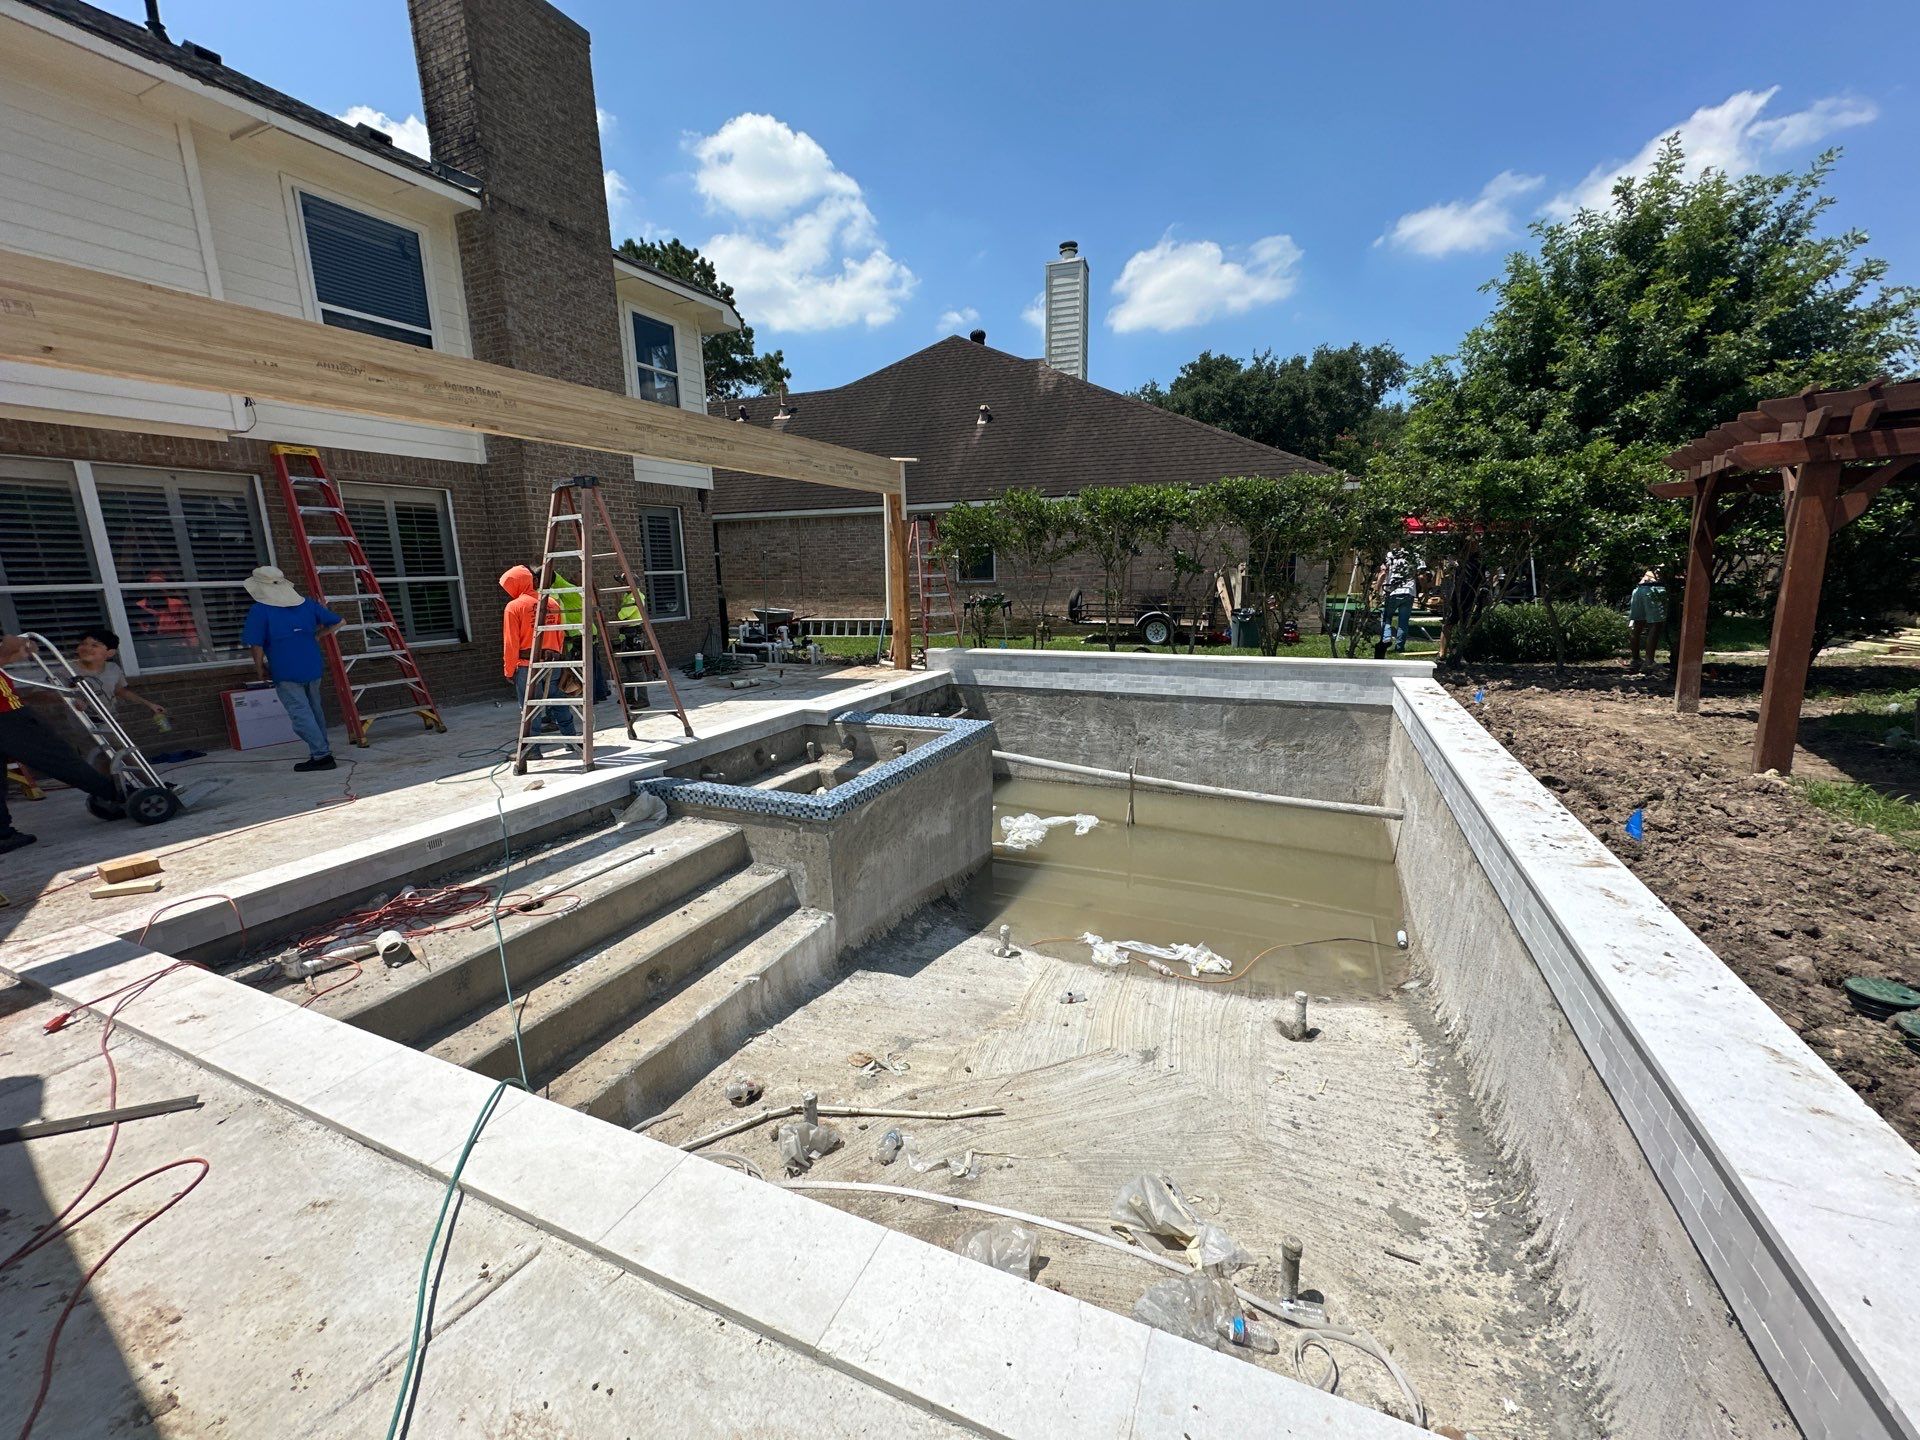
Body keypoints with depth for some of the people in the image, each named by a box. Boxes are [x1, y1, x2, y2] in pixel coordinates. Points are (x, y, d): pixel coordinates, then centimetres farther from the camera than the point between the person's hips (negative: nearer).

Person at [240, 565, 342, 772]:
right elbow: (339, 622, 11)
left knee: (301, 714, -5)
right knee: (315, 709, 17)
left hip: (285, 673, -6)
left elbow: (256, 645, -9)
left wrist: (260, 669, 5)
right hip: (313, 668, 6)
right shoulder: (307, 604, 6)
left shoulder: (259, 610, -8)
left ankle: (321, 755, -11)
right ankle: (322, 749, 23)